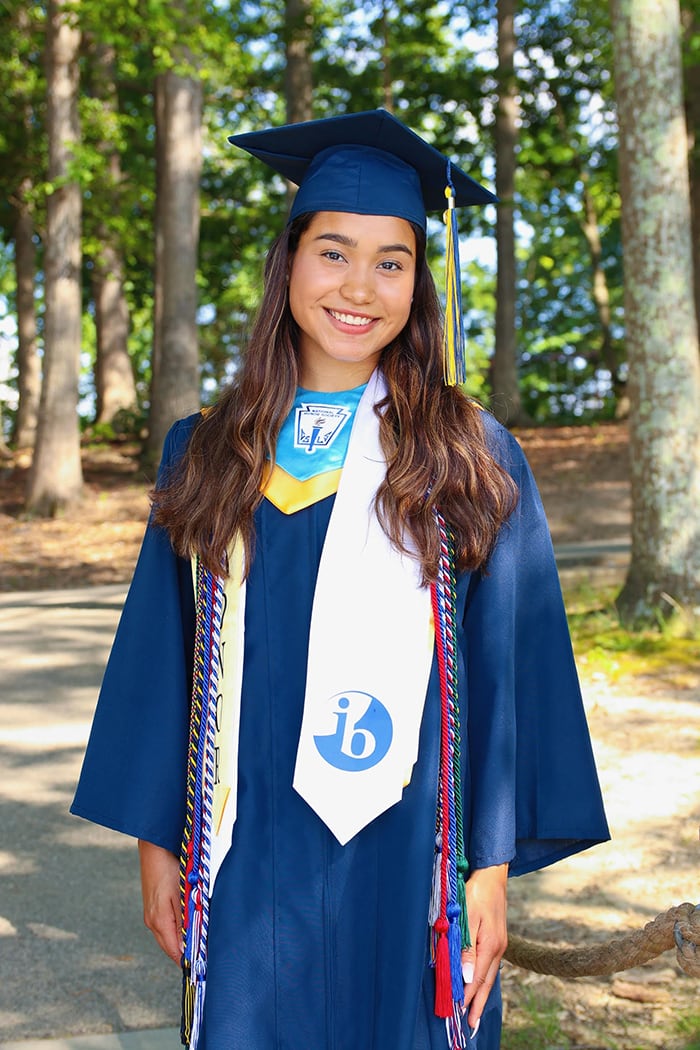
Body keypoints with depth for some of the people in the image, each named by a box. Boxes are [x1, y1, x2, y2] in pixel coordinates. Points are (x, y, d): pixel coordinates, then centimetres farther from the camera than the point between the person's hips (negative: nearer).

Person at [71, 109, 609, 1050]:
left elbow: (510, 668, -2)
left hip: (405, 860, -1)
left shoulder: (470, 459, -2)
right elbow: (164, 658, 7)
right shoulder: (206, 455, 5)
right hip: (246, 866, 2)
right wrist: (157, 842, 6)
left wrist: (493, 869, -5)